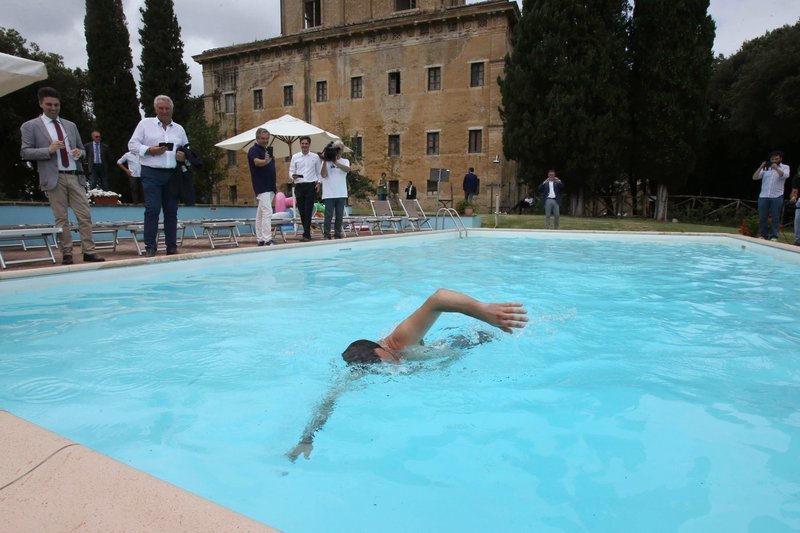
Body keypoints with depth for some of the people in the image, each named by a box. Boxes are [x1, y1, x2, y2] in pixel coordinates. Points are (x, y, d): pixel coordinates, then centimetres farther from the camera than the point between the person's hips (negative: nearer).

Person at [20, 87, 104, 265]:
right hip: (54, 178, -3)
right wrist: (48, 150, -15)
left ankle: (89, 252, 1)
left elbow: (81, 149, 22)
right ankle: (66, 254, 5)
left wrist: (79, 152, -2)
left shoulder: (71, 125, 18)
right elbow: (24, 152, 0)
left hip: (75, 176, 4)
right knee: (61, 219, 0)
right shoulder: (30, 126, 5)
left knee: (85, 216, -2)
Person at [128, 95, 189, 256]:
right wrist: (149, 150, -13)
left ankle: (172, 247, 10)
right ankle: (150, 247, -4)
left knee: (171, 211, 5)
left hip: (172, 174, 3)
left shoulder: (179, 129, 18)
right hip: (151, 172, -3)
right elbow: (132, 144, 4)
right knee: (152, 209, -9)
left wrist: (184, 156, -3)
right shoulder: (145, 123, 9)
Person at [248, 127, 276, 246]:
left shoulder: (267, 150, 19)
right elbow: (257, 162, -28)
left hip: (269, 187, 9)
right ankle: (267, 241, -20)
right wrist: (265, 161, -48)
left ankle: (261, 240, 13)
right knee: (267, 212, -17)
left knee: (260, 213, 10)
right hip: (261, 187, -8)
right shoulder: (254, 150, -8)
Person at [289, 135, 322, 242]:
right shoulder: (295, 157, 9)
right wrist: (293, 176, -13)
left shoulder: (315, 157, 7)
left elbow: (319, 172, 10)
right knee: (301, 211, 3)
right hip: (299, 186, 2)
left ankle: (306, 235, -8)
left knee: (308, 211, -8)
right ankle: (307, 232, 16)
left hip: (311, 186, -2)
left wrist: (318, 182, -3)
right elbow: (291, 171, 9)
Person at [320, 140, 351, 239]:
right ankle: (326, 235, 3)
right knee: (328, 215, -4)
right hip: (329, 194, -2)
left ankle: (338, 234, 14)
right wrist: (325, 161, -11)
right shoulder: (327, 161, 6)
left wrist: (335, 162, -19)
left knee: (340, 216, 5)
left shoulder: (345, 161, 11)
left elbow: (347, 169, -13)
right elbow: (323, 175, -7)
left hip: (341, 194, 2)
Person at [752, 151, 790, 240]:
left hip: (777, 197, -2)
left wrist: (776, 168, -23)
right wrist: (760, 167, -11)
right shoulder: (765, 168, 11)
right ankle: (763, 235, 10)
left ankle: (774, 236, 1)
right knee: (762, 217, 3)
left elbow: (785, 175, -13)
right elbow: (755, 177, 0)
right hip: (763, 196, 2)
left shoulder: (785, 167, 7)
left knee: (775, 217, 0)